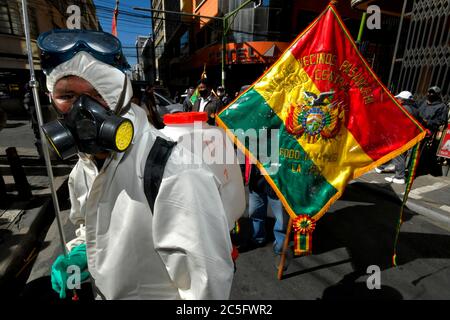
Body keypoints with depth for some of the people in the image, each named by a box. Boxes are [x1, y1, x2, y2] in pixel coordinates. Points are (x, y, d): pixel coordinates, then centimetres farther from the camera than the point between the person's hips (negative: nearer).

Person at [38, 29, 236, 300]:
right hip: (102, 293, 7)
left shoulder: (177, 176, -35)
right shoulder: (83, 168, -6)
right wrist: (80, 252, -5)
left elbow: (208, 286, -30)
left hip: (162, 295, -6)